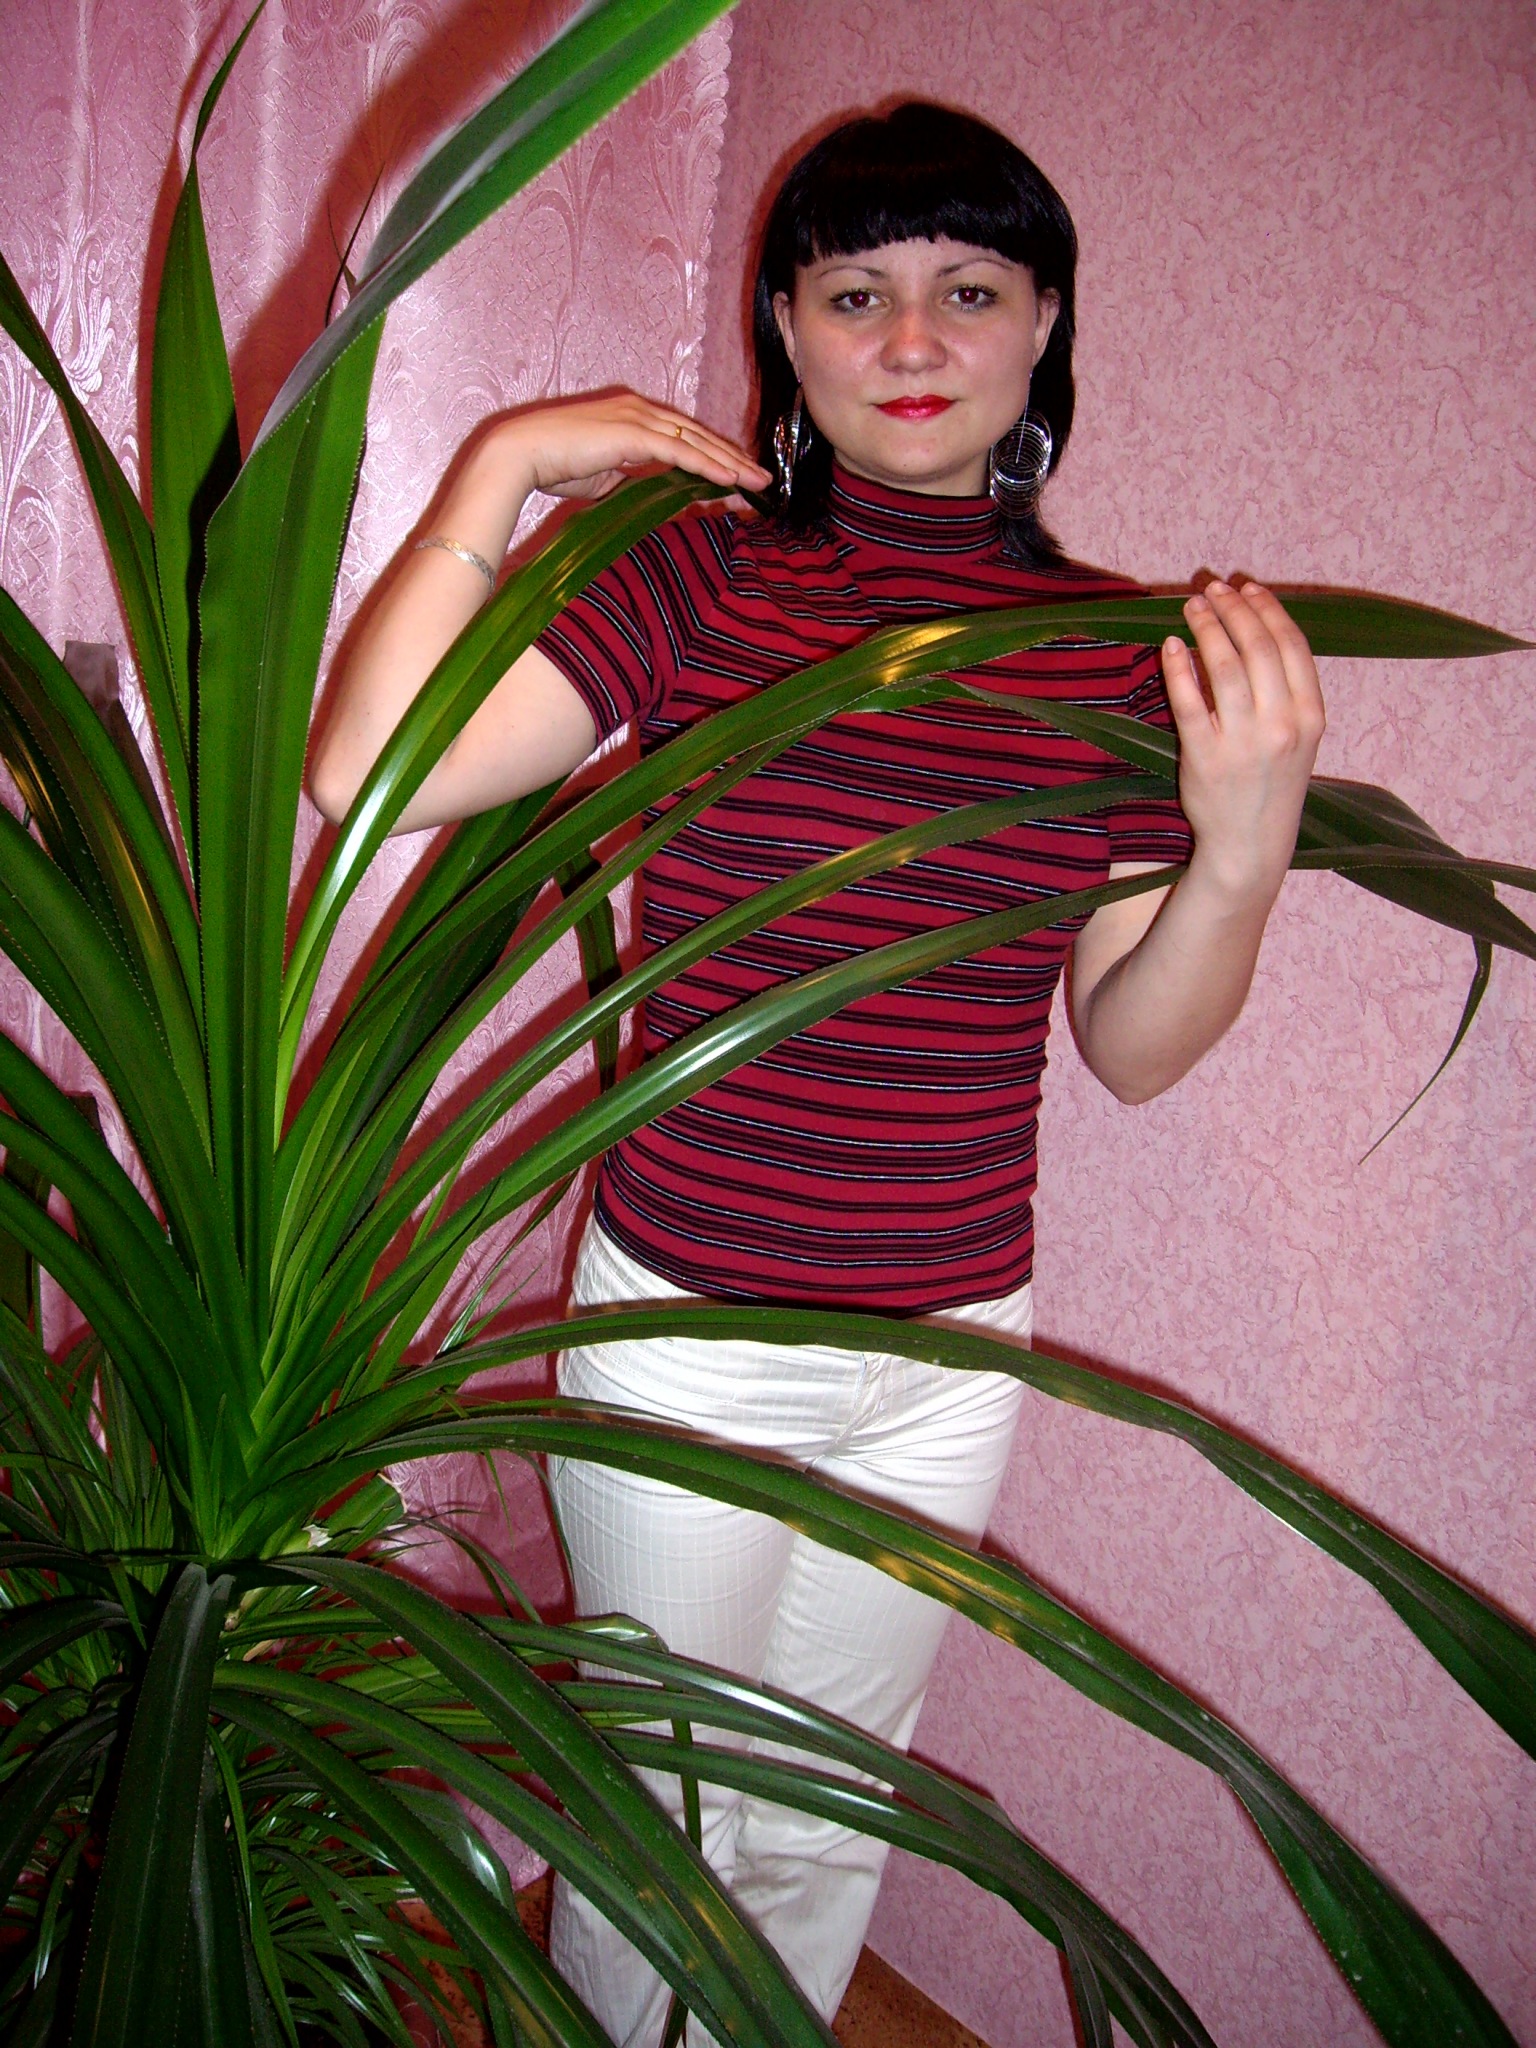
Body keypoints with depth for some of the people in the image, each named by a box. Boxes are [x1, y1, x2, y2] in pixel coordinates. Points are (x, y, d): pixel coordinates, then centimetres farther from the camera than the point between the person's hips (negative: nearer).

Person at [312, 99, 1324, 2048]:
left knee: (830, 1826, 23)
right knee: (655, 1799, 19)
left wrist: (1245, 846, -18)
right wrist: (495, 470, -16)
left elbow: (1134, 1045, -2)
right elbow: (365, 774, -22)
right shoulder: (692, 575, -10)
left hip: (950, 1354, 3)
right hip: (683, 1320, -2)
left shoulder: (1122, 645, -3)